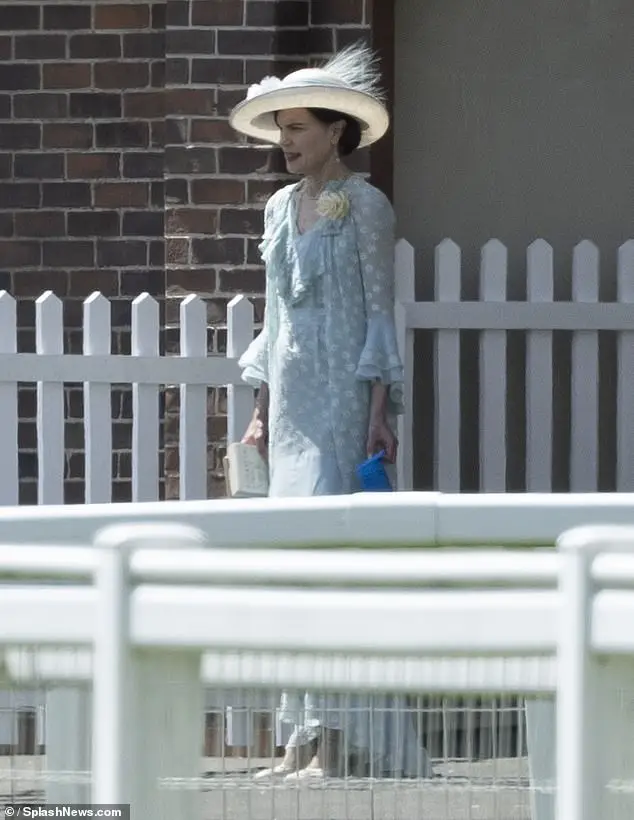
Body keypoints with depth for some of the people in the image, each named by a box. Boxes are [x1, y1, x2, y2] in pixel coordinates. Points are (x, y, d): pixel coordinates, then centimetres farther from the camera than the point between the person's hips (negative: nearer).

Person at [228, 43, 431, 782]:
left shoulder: (364, 206, -5)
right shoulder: (280, 209, 14)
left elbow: (380, 312, -7)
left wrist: (380, 413, -13)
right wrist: (262, 411, 15)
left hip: (345, 398, -7)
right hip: (292, 402, 7)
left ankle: (339, 741, -12)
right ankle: (305, 739, 8)